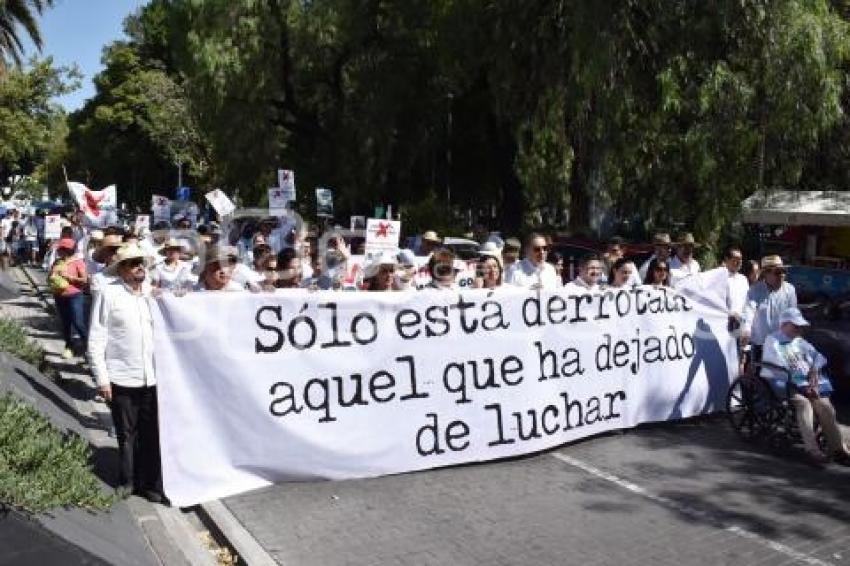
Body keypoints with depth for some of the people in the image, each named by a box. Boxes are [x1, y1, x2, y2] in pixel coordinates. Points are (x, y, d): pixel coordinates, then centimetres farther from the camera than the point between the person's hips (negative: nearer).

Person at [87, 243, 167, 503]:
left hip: (152, 377, 3)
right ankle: (127, 482, 27)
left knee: (152, 434, 5)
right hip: (121, 379, -3)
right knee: (126, 434, 9)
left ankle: (151, 484, 18)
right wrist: (101, 378, -8)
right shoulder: (109, 294, -5)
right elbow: (96, 339, -5)